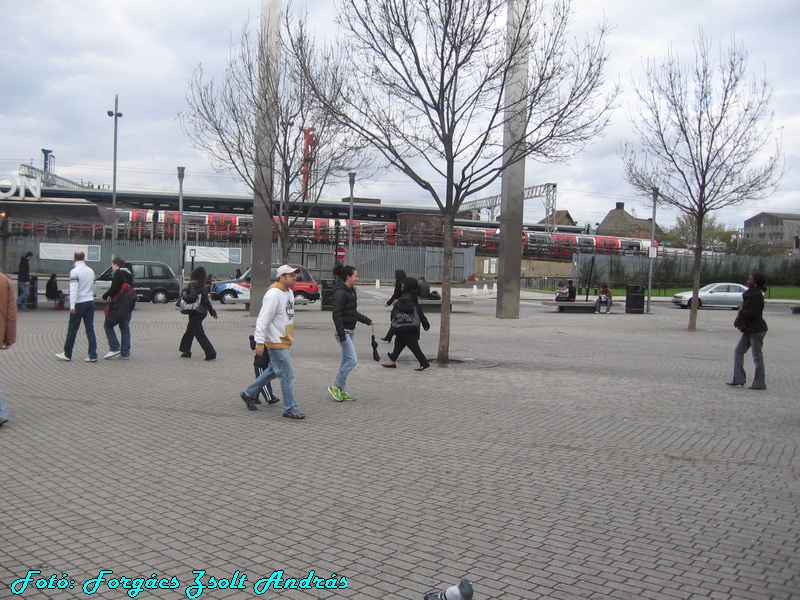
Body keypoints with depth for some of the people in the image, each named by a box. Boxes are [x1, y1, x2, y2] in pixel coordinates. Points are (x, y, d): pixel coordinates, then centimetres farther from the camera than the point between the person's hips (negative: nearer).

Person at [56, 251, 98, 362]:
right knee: (90, 329, 5)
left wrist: (72, 305, -22)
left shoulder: (74, 271, -10)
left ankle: (67, 354, 14)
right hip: (90, 302, 5)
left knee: (72, 329, 5)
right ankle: (93, 355, 0)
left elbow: (74, 289, -18)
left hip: (79, 303, -5)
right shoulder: (91, 271, 10)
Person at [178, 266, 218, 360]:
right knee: (190, 331, 21)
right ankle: (186, 351, 29)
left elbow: (193, 297, -27)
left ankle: (211, 353, -14)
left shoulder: (192, 285, -14)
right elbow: (207, 300, 10)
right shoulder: (203, 287, 9)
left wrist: (184, 295, -11)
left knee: (199, 333, -7)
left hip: (195, 313, -8)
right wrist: (212, 312, 11)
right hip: (202, 312, 8)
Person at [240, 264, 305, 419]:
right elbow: (263, 320, -22)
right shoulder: (273, 294, -20)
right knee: (287, 375, -6)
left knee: (274, 371, 21)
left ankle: (249, 394, 35)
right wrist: (259, 342, -24)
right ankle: (290, 409, 3)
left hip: (284, 341, 10)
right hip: (276, 342, -10)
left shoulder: (289, 292, 10)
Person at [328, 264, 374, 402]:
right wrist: (341, 336, -23)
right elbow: (337, 315, -20)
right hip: (343, 331, -10)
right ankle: (335, 386, 1)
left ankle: (341, 390, 18)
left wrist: (367, 321, 24)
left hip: (350, 331, 10)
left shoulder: (351, 290, 13)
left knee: (346, 361, 11)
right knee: (352, 360, -11)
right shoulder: (340, 292, -16)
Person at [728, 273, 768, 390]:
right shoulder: (750, 294, 12)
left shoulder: (757, 296, -18)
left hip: (756, 330, -10)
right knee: (738, 351, 8)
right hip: (749, 329, 10)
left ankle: (760, 383, 6)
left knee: (757, 356, -2)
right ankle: (739, 379, 9)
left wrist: (741, 309, -8)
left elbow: (752, 313, -24)